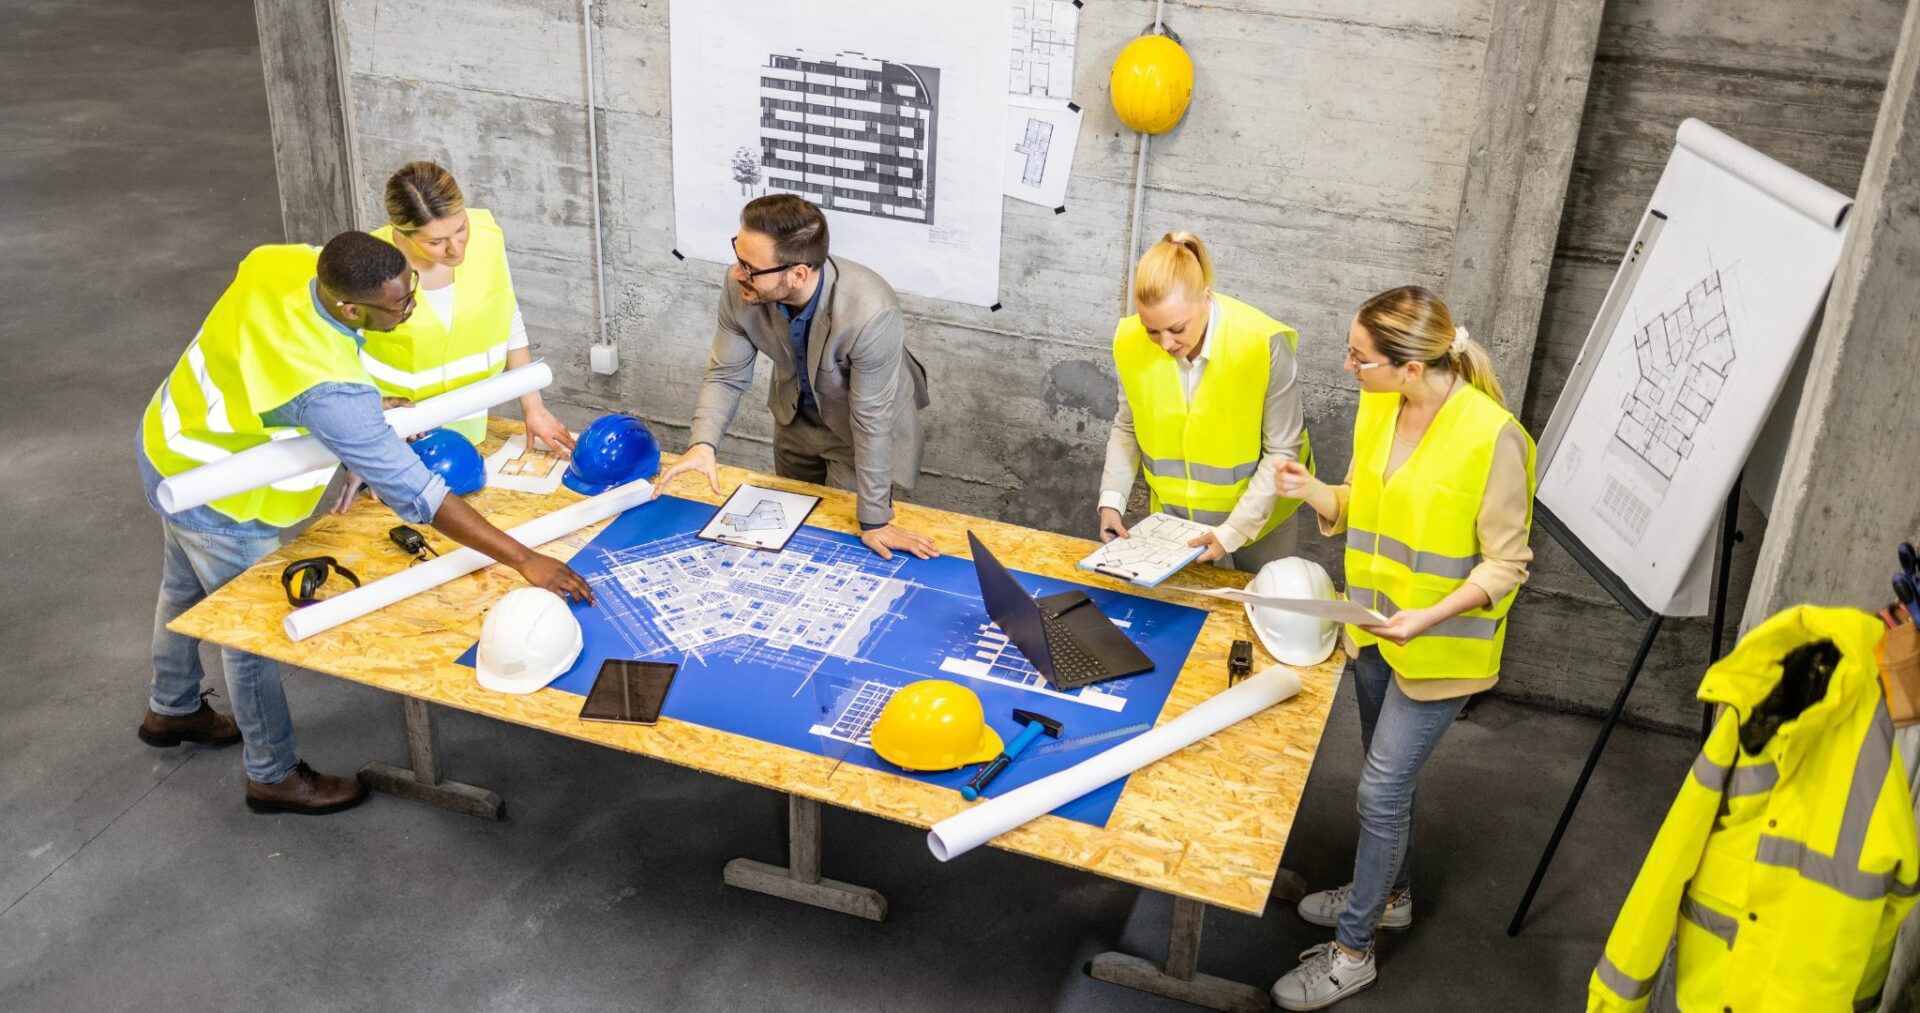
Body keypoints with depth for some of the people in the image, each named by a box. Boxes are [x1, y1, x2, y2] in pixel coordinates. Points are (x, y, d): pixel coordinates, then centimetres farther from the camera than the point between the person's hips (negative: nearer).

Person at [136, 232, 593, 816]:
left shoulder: (279, 261, -19)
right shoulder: (331, 389, -42)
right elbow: (411, 492, -41)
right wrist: (523, 559, -41)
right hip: (217, 501, -9)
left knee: (186, 590, 30)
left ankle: (171, 709, 57)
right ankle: (274, 776, 33)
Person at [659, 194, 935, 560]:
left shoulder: (870, 313, -41)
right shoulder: (740, 288, -28)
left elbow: (872, 420, -31)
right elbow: (727, 375, -14)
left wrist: (873, 521, -22)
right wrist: (702, 443, -33)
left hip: (858, 426, -4)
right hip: (796, 415, 5)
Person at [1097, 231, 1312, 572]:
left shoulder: (1262, 344, -27)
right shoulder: (1131, 341, -16)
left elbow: (1282, 451, -18)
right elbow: (1127, 428, 1)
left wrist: (1234, 529, -24)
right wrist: (1112, 500, -12)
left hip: (1256, 511, -2)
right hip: (1172, 512, 3)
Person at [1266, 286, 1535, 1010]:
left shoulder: (1493, 437, -25)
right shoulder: (1377, 409, -4)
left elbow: (1507, 564, -17)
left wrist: (1431, 617, -31)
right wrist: (1313, 491, -12)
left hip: (1439, 648, -7)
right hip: (1376, 626, 7)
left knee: (1381, 789, 0)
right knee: (1389, 775, 23)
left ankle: (1352, 950, 16)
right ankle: (1388, 894, 45)